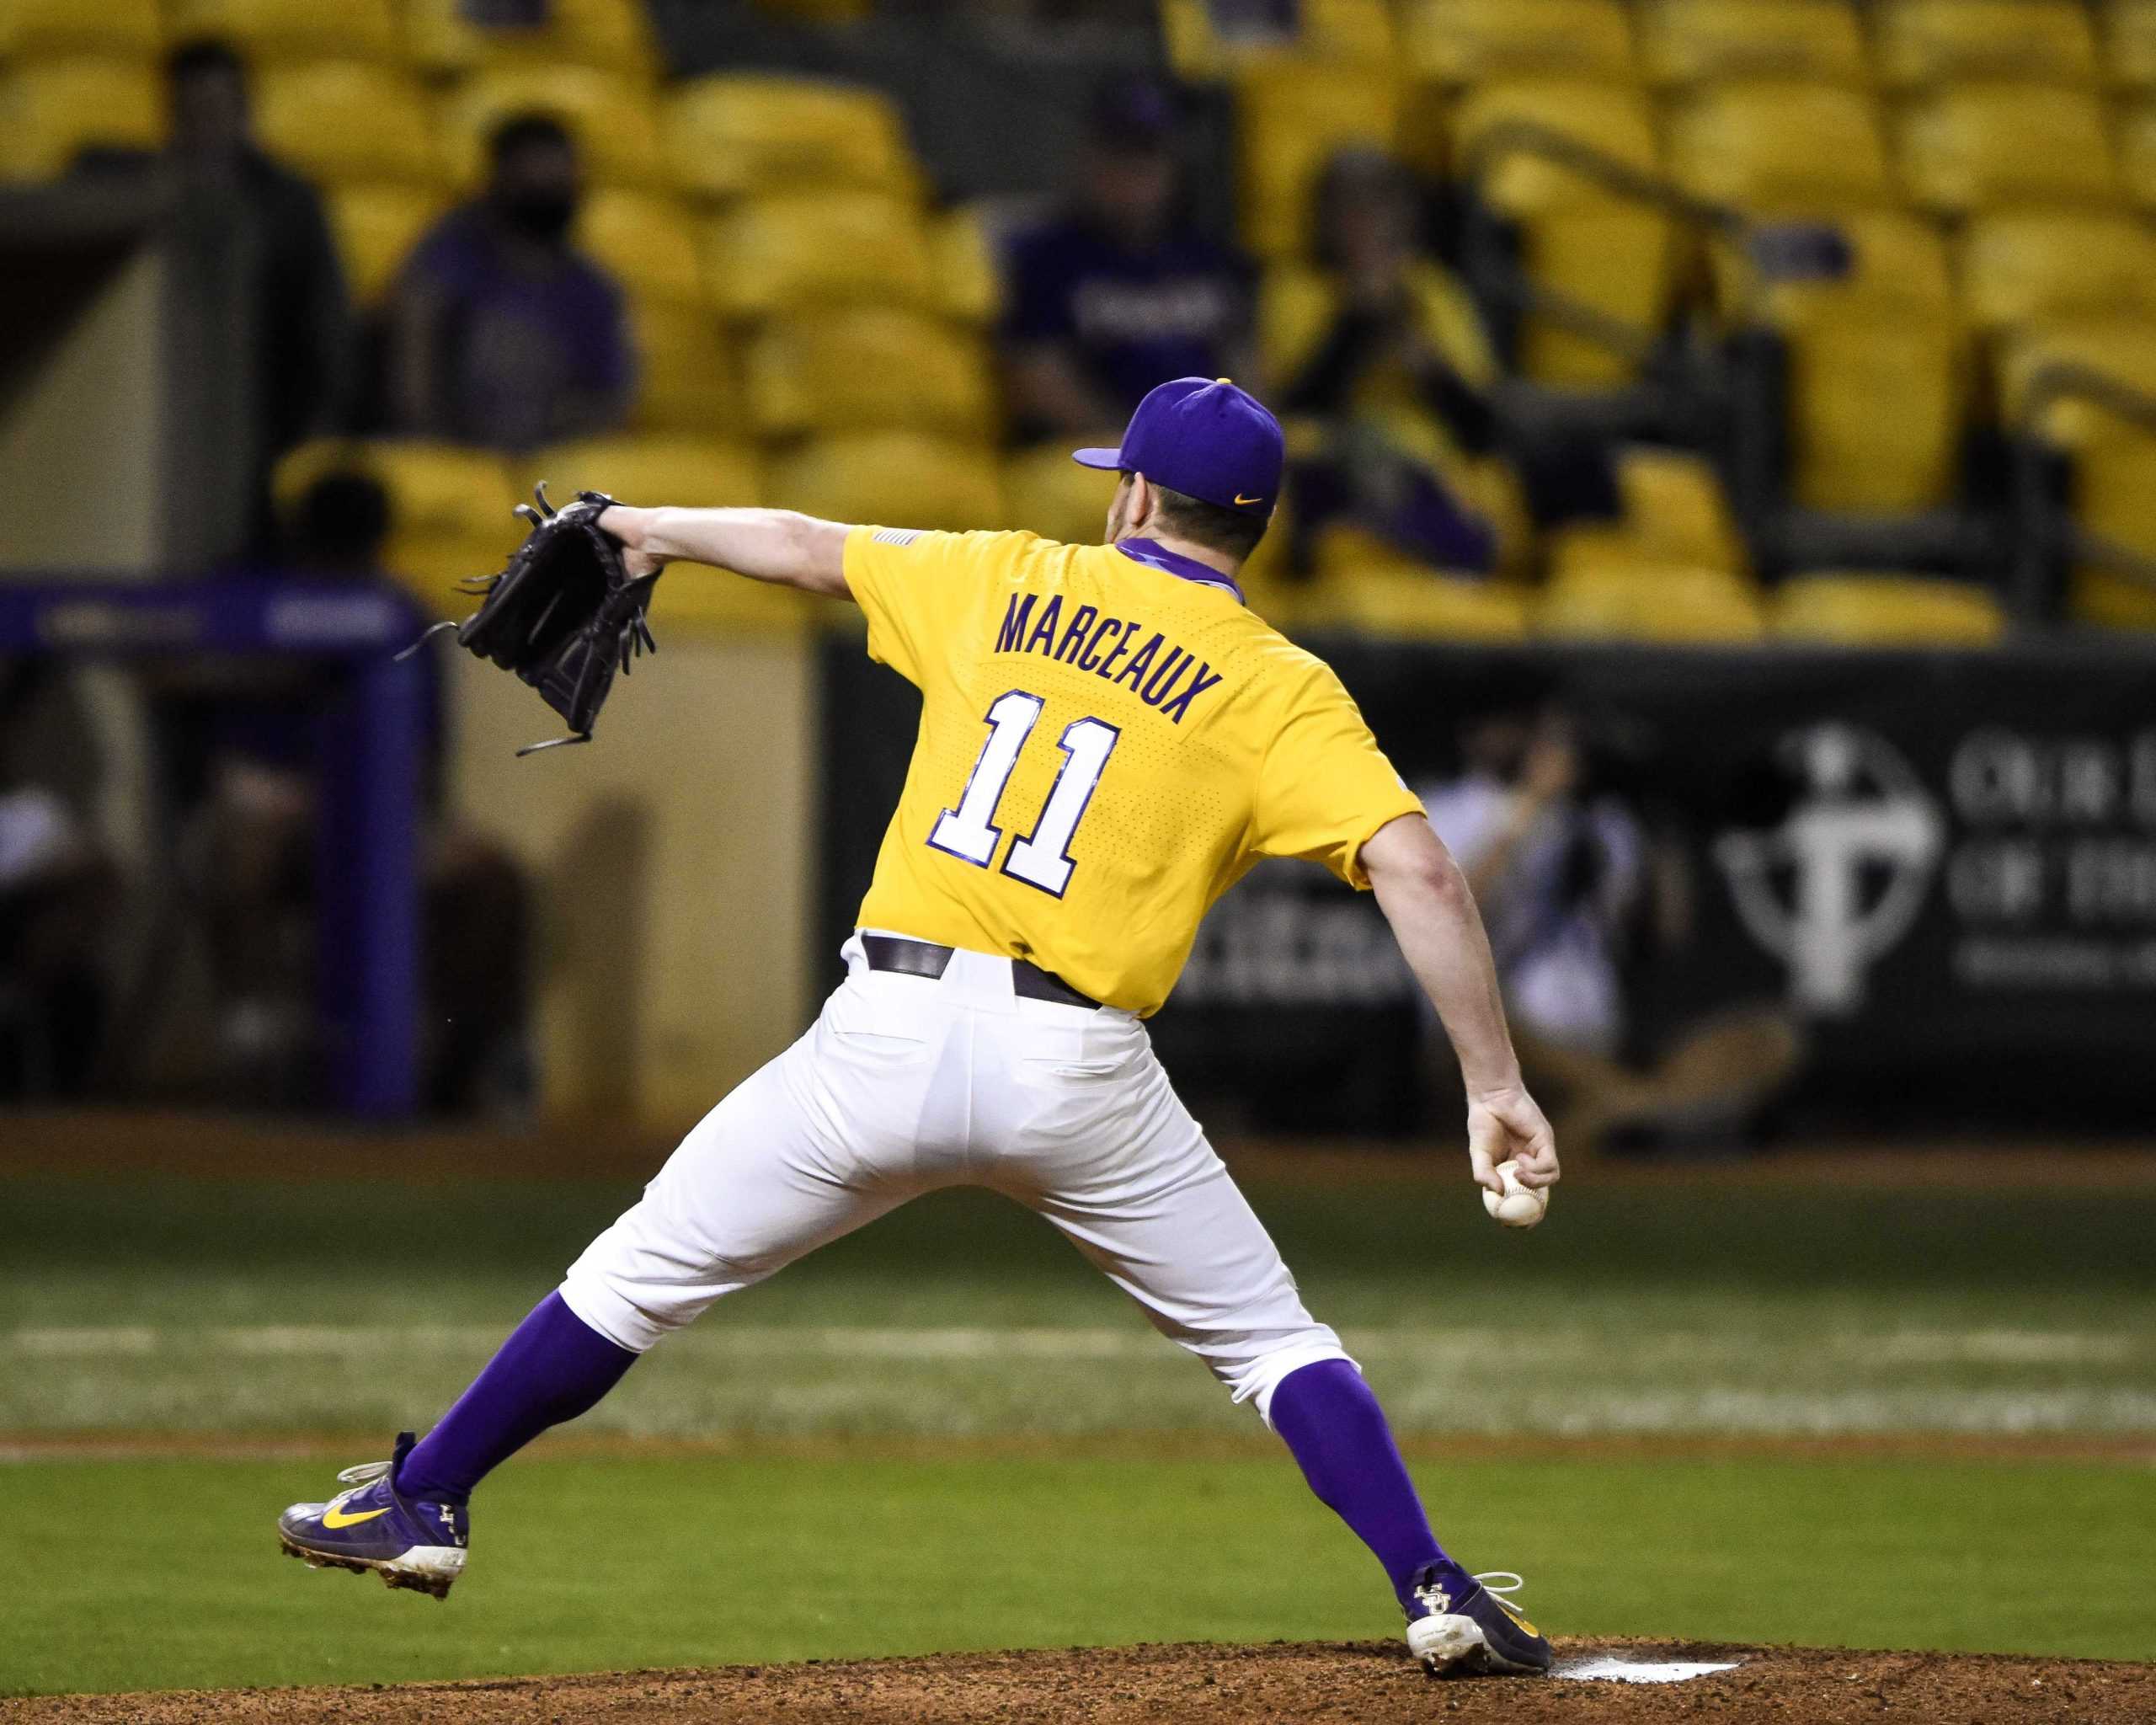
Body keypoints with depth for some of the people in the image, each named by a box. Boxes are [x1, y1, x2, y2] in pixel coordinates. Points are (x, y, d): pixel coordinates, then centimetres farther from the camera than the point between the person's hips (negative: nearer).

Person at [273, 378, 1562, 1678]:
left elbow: (805, 547, 27)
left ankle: (422, 1504, 24)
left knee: (646, 1272, 17)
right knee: (1270, 1340, 14)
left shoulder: (1007, 583, 12)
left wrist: (657, 530, 46)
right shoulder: (1281, 691, 2)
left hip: (891, 1034, 1)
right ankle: (1437, 1595, 1)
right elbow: (1415, 866, -12)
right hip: (1080, 1071, -1)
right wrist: (1497, 1083, -9)